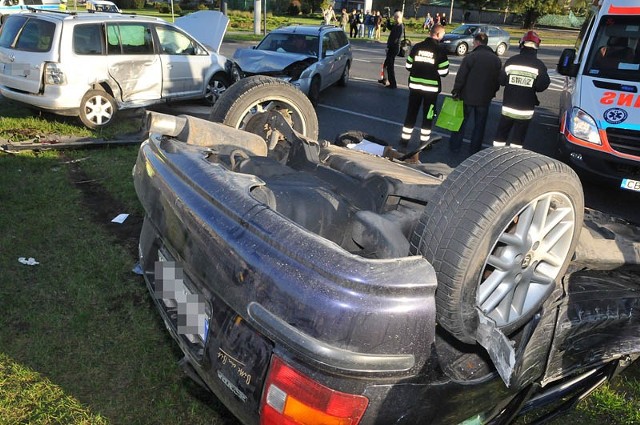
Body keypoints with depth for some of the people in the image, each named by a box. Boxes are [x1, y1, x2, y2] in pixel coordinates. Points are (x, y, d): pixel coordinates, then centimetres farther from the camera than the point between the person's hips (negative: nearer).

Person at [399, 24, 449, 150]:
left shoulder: (417, 47, 0)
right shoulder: (440, 50, -11)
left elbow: (408, 66, 4)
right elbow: (443, 72, -10)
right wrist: (433, 70, 9)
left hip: (415, 86, 3)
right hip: (431, 88, -3)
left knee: (411, 114, 12)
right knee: (428, 116, 10)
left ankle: (404, 140, 16)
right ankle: (424, 142, 17)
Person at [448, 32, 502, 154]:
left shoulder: (470, 57, -12)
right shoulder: (496, 60, 5)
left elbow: (460, 77, -13)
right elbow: (498, 80, 10)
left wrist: (455, 91, -5)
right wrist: (492, 93, 21)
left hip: (467, 97, -3)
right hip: (485, 99, 3)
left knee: (461, 122, 9)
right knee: (480, 125, 12)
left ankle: (454, 146, 14)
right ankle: (475, 149, 17)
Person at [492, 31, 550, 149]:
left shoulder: (511, 61, -3)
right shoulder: (539, 65, -8)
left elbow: (501, 80, -3)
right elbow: (541, 86, -15)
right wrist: (541, 82, 6)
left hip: (508, 107, 2)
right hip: (525, 109, -1)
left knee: (501, 134, 14)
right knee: (518, 138, 7)